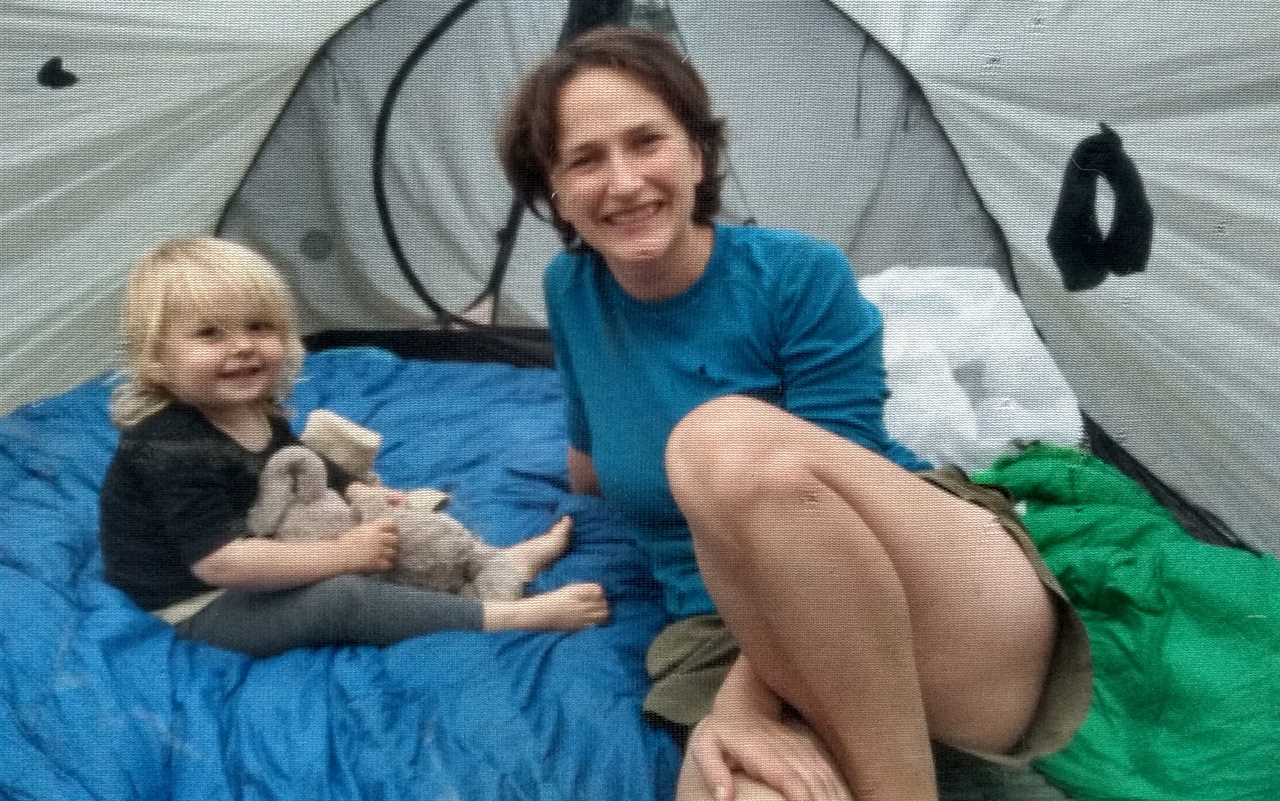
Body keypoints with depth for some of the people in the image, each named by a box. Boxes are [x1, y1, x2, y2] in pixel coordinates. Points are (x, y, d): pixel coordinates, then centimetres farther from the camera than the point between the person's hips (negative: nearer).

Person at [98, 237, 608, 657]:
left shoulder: (258, 414, 2)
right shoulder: (172, 448, -28)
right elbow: (220, 562, -34)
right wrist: (340, 554, -30)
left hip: (250, 581, 10)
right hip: (200, 609, -10)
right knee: (342, 596, -27)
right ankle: (514, 615, -29)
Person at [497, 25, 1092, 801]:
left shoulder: (800, 275, -9)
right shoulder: (570, 291, 5)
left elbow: (811, 499, -14)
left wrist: (746, 701, -22)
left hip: (956, 613, -1)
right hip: (736, 638, 1)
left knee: (730, 442, -35)